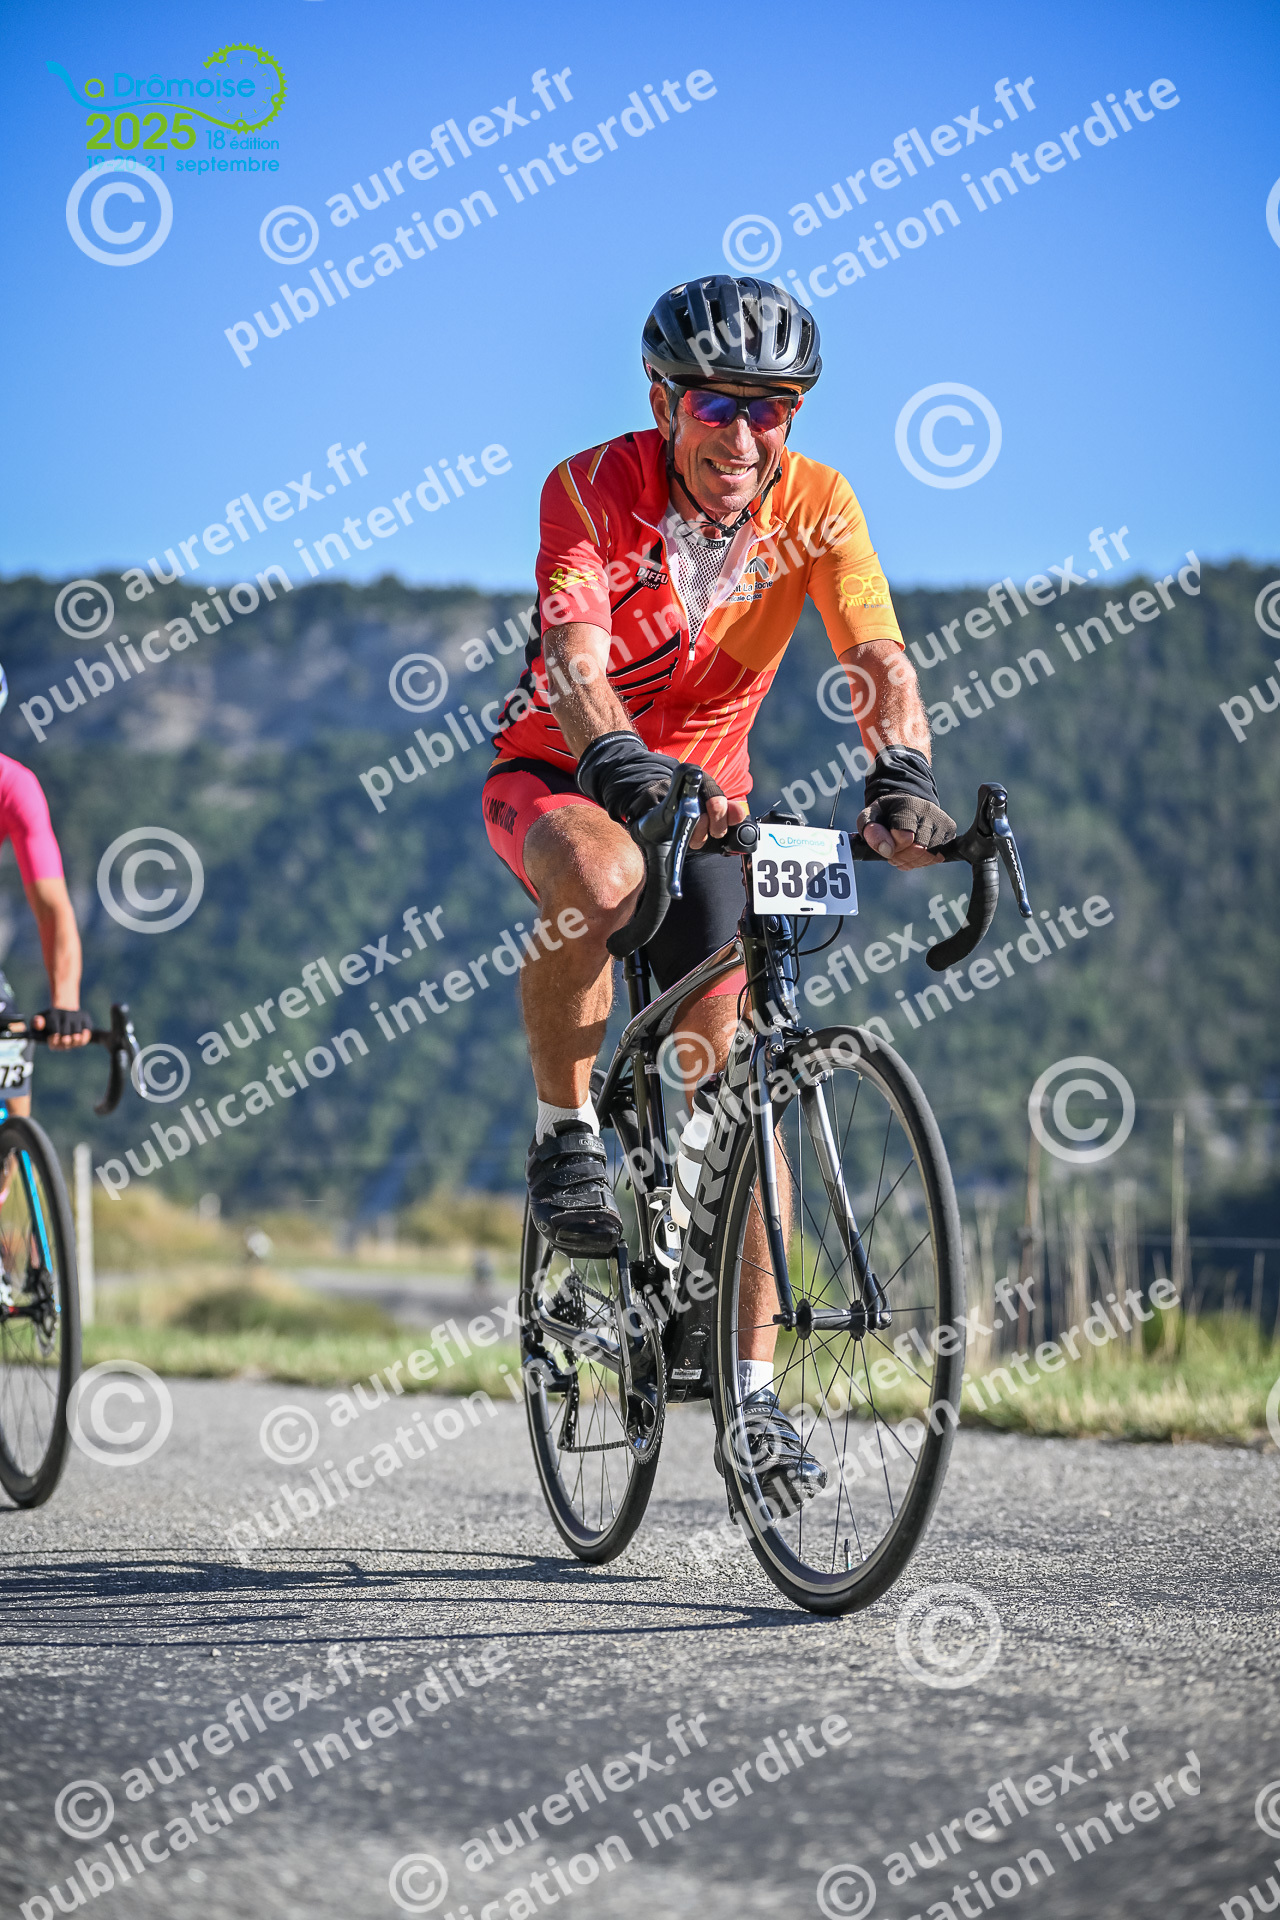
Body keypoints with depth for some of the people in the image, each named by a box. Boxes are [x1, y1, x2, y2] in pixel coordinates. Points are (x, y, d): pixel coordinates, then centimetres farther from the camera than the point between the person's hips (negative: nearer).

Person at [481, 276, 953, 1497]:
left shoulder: (815, 504, -15)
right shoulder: (591, 490, -24)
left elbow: (879, 659, -25)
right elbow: (573, 660, -37)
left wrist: (903, 778, -46)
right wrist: (630, 769, -57)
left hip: (708, 787, 3)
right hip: (561, 774, -3)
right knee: (601, 885, -40)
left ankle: (754, 1391, -1)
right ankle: (565, 1138, -17)